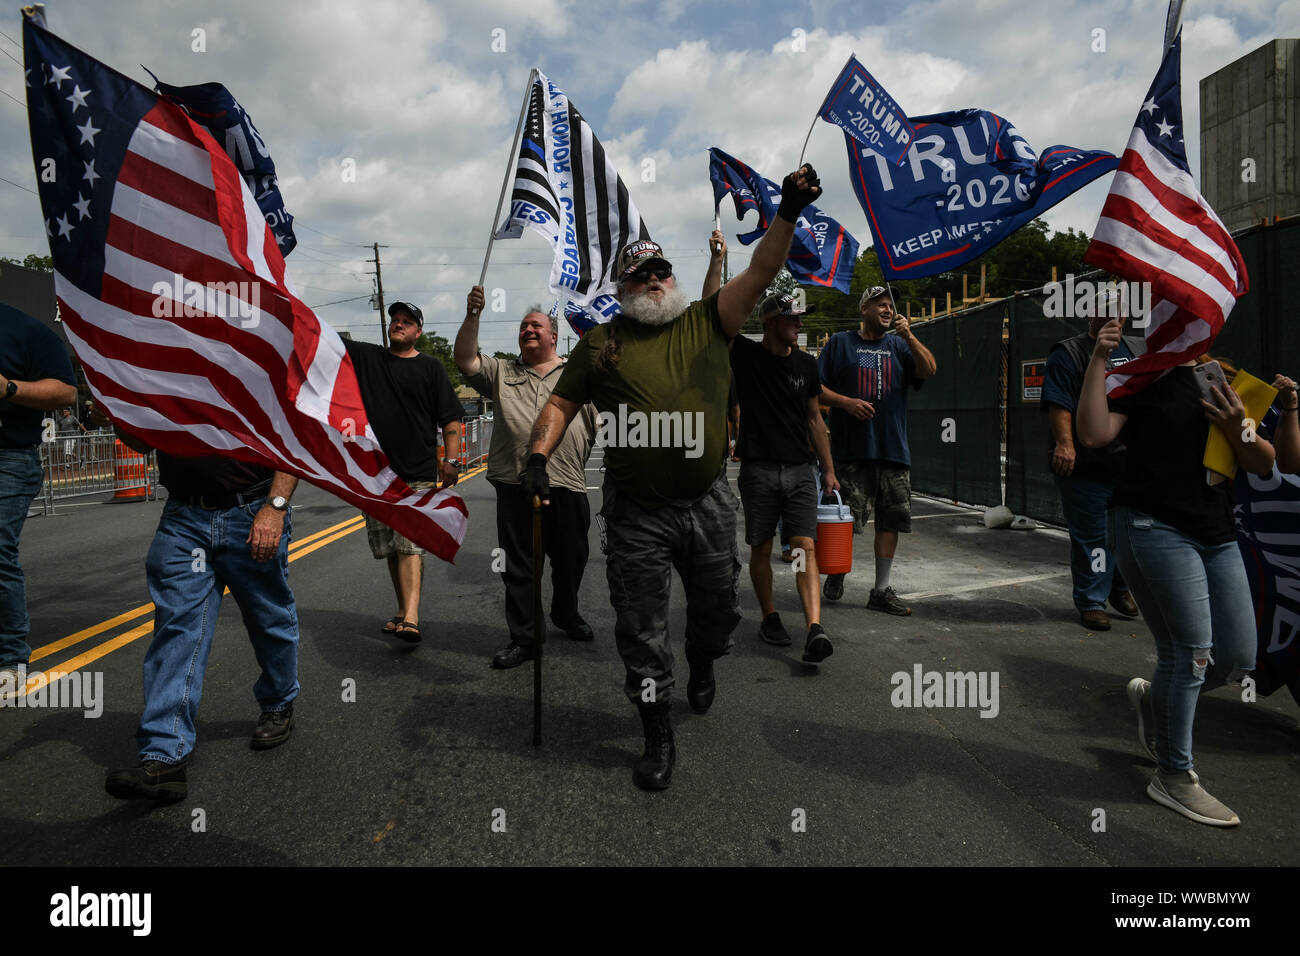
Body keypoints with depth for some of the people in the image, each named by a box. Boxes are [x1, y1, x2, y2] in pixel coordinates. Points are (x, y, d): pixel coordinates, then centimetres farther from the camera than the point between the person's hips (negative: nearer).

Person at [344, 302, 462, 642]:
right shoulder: (366, 357, 13)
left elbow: (450, 418, 2)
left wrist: (452, 460, -8)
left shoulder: (430, 367, 6)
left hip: (418, 474, -4)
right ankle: (403, 610, 23)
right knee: (390, 548, 10)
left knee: (410, 545, -14)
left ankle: (410, 619, -21)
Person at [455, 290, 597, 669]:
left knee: (571, 561, 13)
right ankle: (522, 639, 14)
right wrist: (472, 316, -8)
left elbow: (600, 423, 12)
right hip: (515, 486, 0)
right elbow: (465, 359, 1)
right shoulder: (501, 372, 15)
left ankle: (566, 614, 39)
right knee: (518, 566, 4)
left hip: (567, 486, 0)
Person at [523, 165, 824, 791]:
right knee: (641, 628, 4)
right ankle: (659, 738, 22)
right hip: (636, 511, -1)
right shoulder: (601, 341, 5)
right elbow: (561, 404, 7)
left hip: (708, 501, 1)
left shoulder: (706, 322, 5)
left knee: (716, 607, 17)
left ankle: (702, 665, 52)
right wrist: (539, 455, -9)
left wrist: (788, 214, -18)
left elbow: (759, 274, -6)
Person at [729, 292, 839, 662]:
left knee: (805, 546, -9)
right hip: (758, 469, -2)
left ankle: (814, 628, -18)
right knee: (761, 548, 7)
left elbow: (814, 419, 16)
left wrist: (829, 469, 13)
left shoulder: (805, 364, 10)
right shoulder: (745, 355, -1)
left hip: (800, 470, 2)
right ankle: (769, 618, 25)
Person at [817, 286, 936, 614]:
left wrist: (909, 336, -11)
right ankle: (836, 574, 19)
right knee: (847, 519, -5)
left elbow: (928, 370, 0)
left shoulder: (899, 346, 16)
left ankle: (882, 590, 12)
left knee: (891, 520, 3)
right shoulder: (840, 343, 8)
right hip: (851, 449, -3)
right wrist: (846, 402, -11)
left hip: (894, 449, 4)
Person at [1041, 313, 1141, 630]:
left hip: (1131, 463, 6)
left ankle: (1120, 588, 35)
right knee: (1090, 535, -1)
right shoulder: (1069, 352, -3)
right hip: (1085, 465, -6)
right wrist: (1064, 443, -25)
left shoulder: (1135, 352, 18)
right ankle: (1091, 602, 11)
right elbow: (1059, 404, -14)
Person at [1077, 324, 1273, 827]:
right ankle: (1173, 777, 9)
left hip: (1217, 535, 6)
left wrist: (1237, 429, -10)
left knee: (1238, 658, 6)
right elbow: (1094, 434, -17)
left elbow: (1264, 464, 11)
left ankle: (1153, 696, 35)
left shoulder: (1228, 380, 16)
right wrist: (1099, 359, -16)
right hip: (1154, 527, -6)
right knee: (1189, 652, -8)